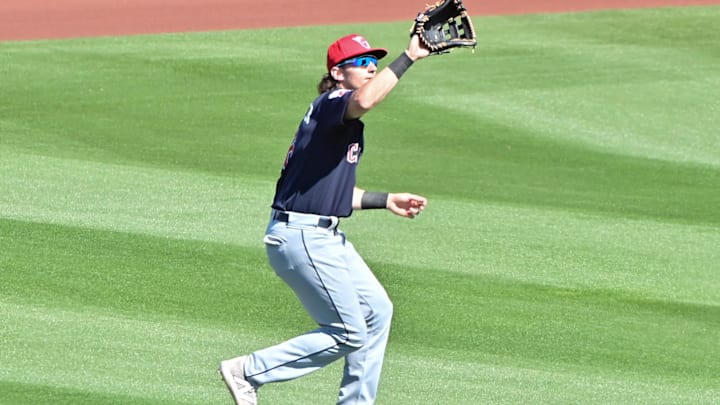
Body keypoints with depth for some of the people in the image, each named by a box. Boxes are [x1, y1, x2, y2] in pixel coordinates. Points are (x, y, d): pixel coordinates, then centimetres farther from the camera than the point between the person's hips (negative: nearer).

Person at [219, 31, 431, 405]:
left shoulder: (343, 119, 18)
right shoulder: (331, 103, -13)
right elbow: (364, 100, -40)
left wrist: (386, 201, 24)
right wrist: (408, 58, -36)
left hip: (325, 237, 11)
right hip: (301, 237, -11)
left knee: (376, 310, 17)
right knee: (349, 334, -5)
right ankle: (248, 372, 1)